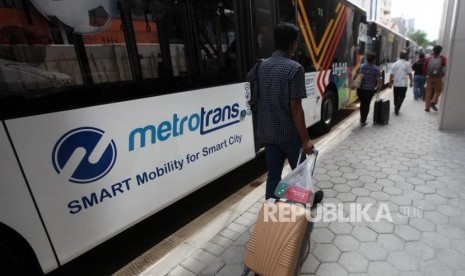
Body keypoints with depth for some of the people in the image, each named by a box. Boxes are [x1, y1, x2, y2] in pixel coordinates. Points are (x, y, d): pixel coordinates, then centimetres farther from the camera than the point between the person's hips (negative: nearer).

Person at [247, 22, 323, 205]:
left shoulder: (260, 66, 2)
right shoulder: (294, 68, -16)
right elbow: (295, 108, -19)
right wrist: (305, 139, -14)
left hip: (267, 133, 5)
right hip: (289, 133, -4)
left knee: (273, 174, 14)